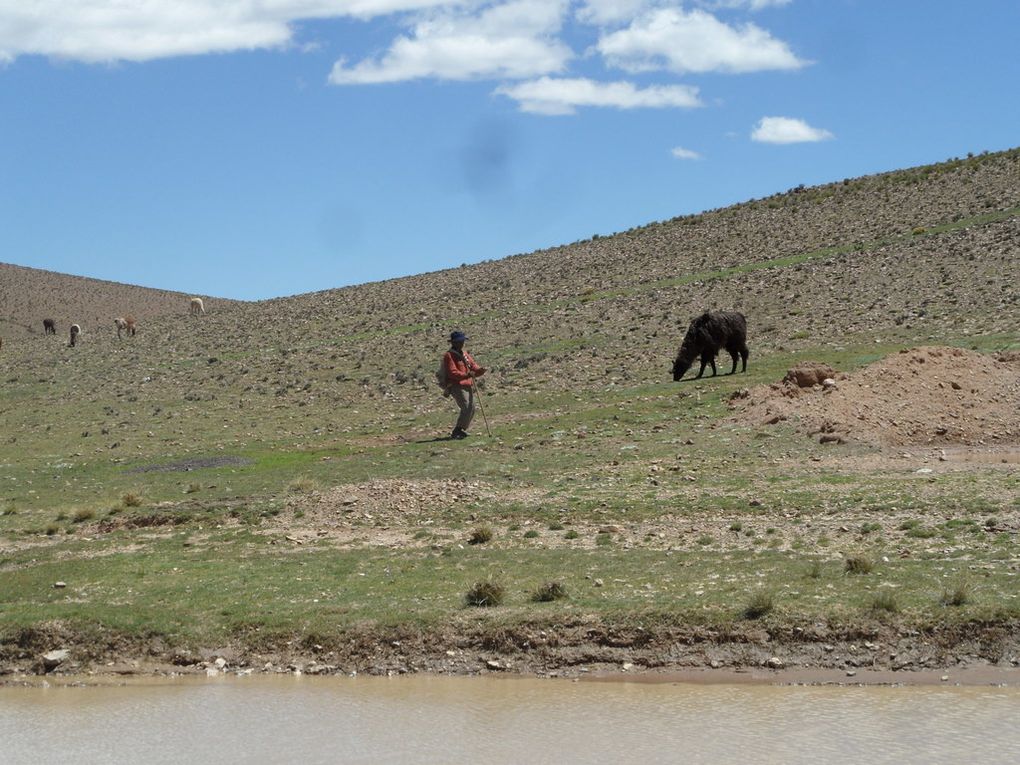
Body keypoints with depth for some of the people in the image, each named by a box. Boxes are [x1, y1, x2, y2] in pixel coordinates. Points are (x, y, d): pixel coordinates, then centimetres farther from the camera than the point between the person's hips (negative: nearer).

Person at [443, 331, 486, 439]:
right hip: (457, 386, -9)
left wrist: (480, 370, -5)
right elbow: (453, 373, -19)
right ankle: (457, 431, -15)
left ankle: (461, 431, 18)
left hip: (468, 386, 9)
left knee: (471, 409, 8)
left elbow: (473, 367, 18)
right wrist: (466, 375, -33)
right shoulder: (449, 356, -8)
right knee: (467, 408, -19)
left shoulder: (465, 354, 19)